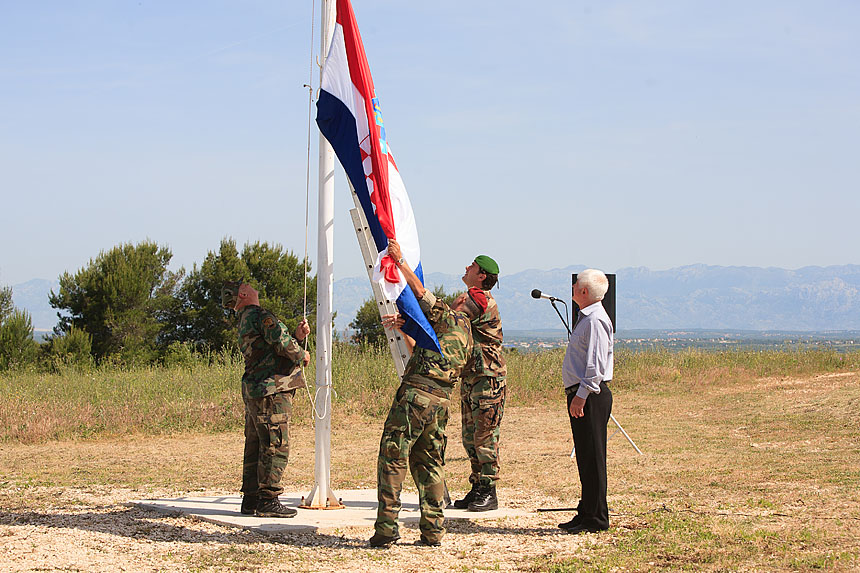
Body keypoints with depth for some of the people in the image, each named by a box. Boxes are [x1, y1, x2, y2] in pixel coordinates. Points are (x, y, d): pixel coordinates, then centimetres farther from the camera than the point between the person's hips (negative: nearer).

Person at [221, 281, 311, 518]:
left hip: (254, 392, 10)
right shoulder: (258, 316, -8)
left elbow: (273, 350, 25)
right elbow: (279, 340, -22)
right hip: (271, 391, -10)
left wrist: (298, 337, 14)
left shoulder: (245, 323, 23)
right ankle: (268, 500, -9)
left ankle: (251, 500, 18)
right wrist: (300, 355, -5)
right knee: (276, 446, -9)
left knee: (256, 446, 13)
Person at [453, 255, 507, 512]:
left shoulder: (485, 304, -16)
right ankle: (477, 489, 17)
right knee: (470, 437, 11)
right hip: (470, 377, 10)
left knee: (485, 437, -6)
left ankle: (488, 493, -1)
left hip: (488, 378, -10)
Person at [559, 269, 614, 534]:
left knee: (592, 457, -7)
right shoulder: (585, 317, 18)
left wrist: (582, 395, -23)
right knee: (585, 457, 13)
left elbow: (596, 364, -21)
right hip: (580, 394, 11)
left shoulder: (595, 320, -14)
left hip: (590, 395, -11)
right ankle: (587, 513, 19)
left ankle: (595, 518, -4)